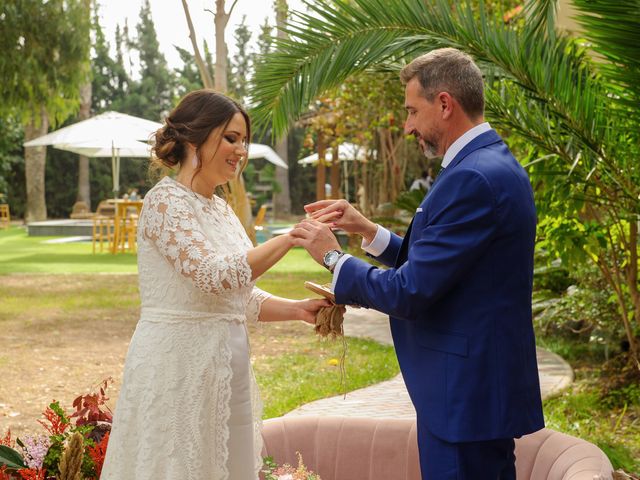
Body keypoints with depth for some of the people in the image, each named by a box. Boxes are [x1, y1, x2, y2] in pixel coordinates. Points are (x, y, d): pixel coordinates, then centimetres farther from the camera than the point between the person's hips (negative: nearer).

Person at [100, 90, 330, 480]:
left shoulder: (220, 209, 14)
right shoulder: (166, 200, -12)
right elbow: (215, 276, -24)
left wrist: (297, 309, 1)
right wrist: (291, 237, -20)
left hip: (223, 366, 8)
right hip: (178, 364, -8)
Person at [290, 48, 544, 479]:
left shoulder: (472, 179, -21)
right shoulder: (496, 163, 11)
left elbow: (409, 293, -21)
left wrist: (333, 256, -7)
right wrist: (367, 230, 7)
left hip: (464, 395, -10)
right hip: (489, 383, 10)